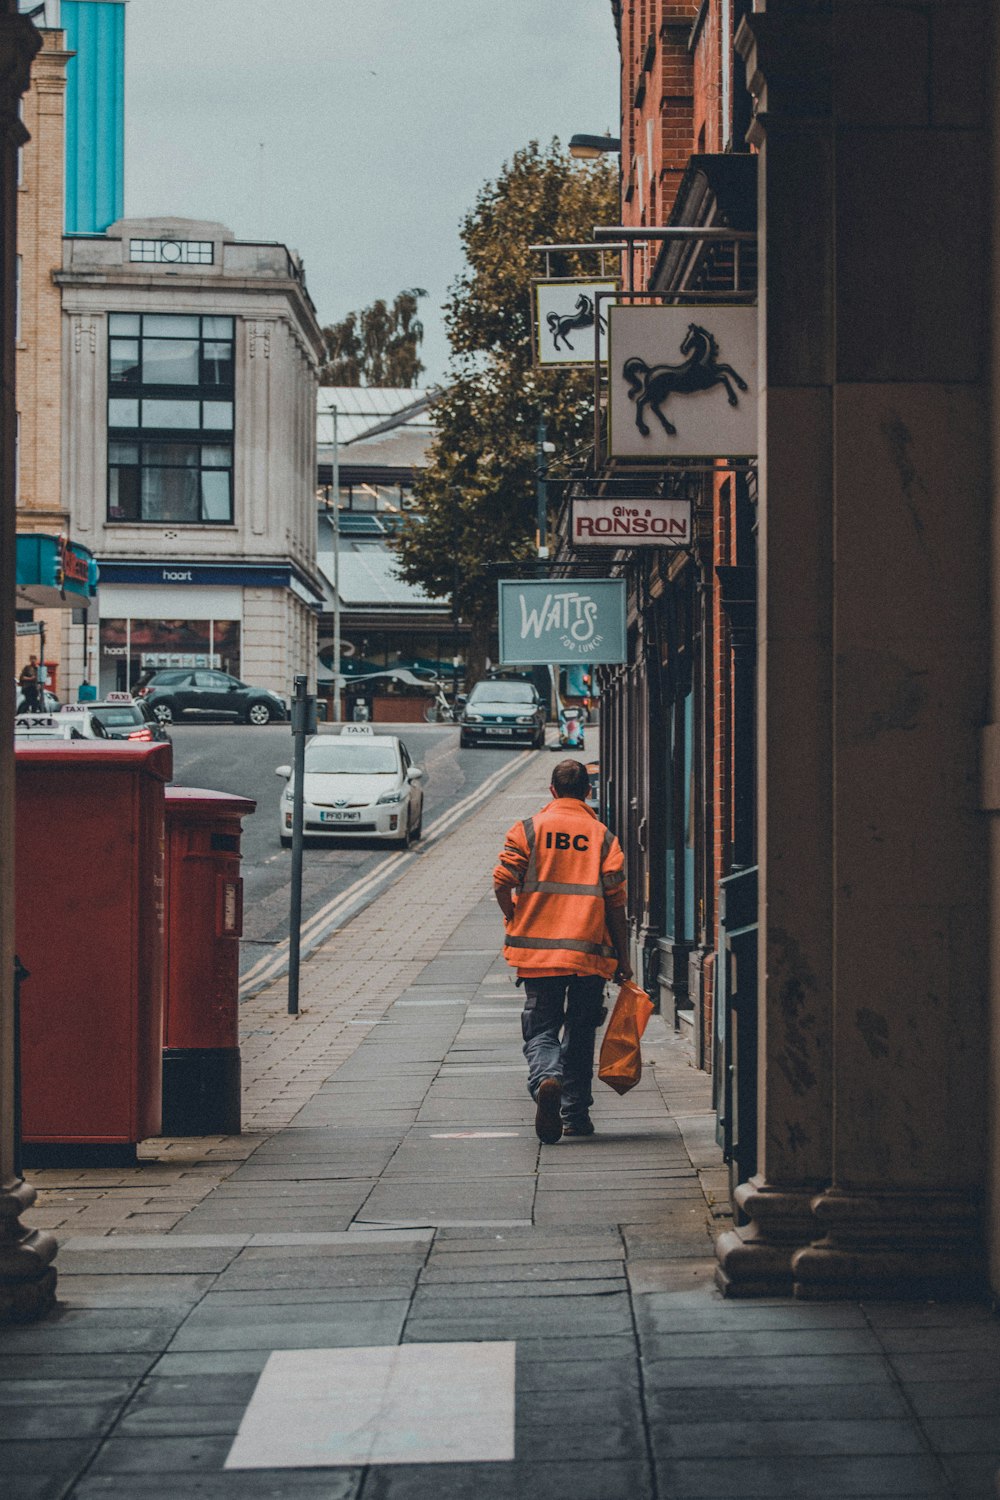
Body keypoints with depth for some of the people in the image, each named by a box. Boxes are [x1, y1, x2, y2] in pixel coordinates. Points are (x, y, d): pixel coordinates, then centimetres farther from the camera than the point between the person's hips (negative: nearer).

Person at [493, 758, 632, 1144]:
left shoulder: (528, 830, 1)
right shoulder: (603, 837, 3)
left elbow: (502, 883, -6)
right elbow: (615, 902, 1)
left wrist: (516, 923, 12)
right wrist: (623, 959, 7)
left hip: (537, 951, -1)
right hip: (591, 953, 1)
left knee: (540, 1029, 4)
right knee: (580, 1034, 14)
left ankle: (545, 1079, -26)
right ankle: (575, 1113, 16)